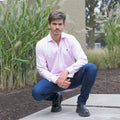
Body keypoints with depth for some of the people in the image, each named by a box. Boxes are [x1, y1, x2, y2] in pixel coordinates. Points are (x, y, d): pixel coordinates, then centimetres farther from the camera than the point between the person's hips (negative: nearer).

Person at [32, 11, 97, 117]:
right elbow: (41, 69, -5)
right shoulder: (41, 44, -4)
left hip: (71, 78, 1)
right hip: (53, 79, -1)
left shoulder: (70, 39, -2)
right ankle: (56, 97, 7)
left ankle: (81, 104, -11)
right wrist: (56, 80, -23)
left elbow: (83, 59, -11)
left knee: (91, 68, -27)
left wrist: (67, 71, -27)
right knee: (36, 92, -31)